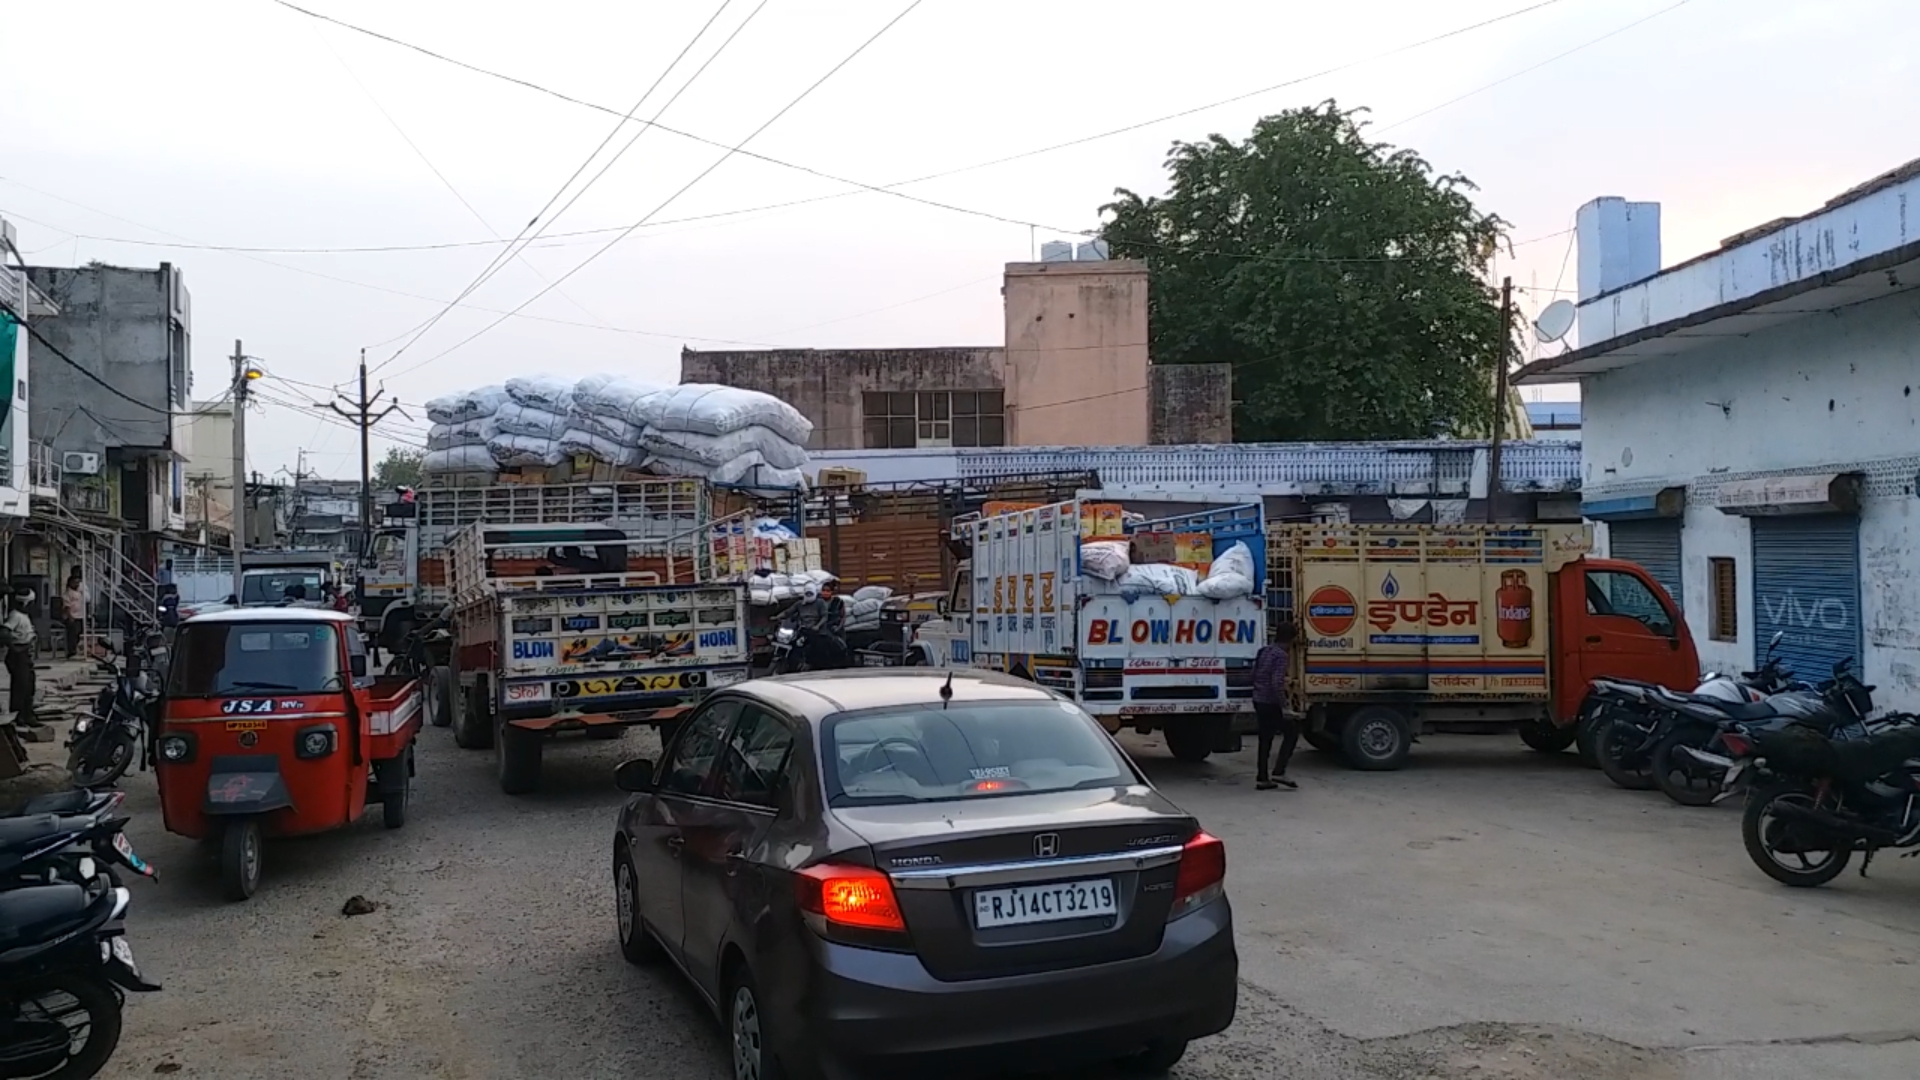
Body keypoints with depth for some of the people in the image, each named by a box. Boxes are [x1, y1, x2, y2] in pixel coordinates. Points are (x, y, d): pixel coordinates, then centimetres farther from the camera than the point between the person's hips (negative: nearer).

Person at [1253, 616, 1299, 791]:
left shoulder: (1264, 651, 10)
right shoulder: (1282, 655, -16)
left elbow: (1255, 676, 18)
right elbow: (1277, 683, -24)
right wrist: (1284, 706, -21)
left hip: (1258, 701, 8)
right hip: (1271, 703, -8)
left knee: (1265, 739, 13)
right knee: (1292, 731, 5)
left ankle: (1262, 778, 14)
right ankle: (1279, 772, -2)